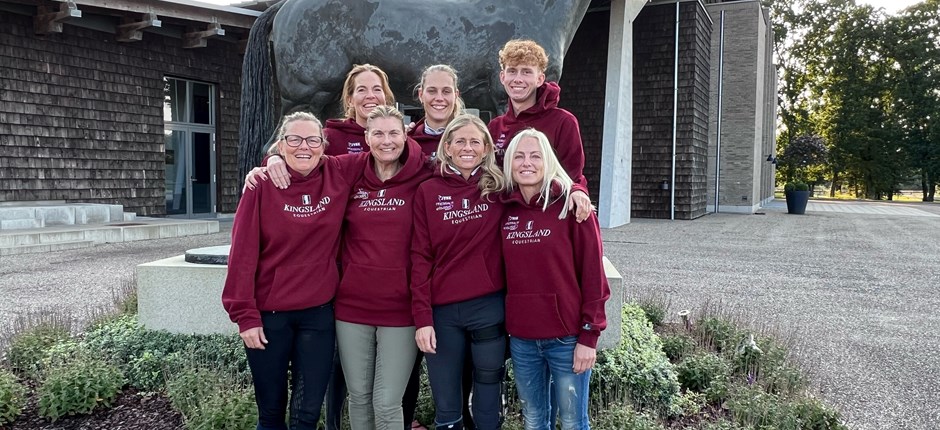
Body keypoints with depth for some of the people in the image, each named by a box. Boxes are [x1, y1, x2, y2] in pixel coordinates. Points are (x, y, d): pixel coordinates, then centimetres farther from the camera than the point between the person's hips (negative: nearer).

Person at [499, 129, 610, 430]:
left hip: (567, 336, -4)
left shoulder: (570, 204, -8)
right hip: (521, 338, 4)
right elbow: (504, 273, 8)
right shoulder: (505, 210, 4)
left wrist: (589, 335, -11)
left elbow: (593, 274, -9)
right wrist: (506, 326, 4)